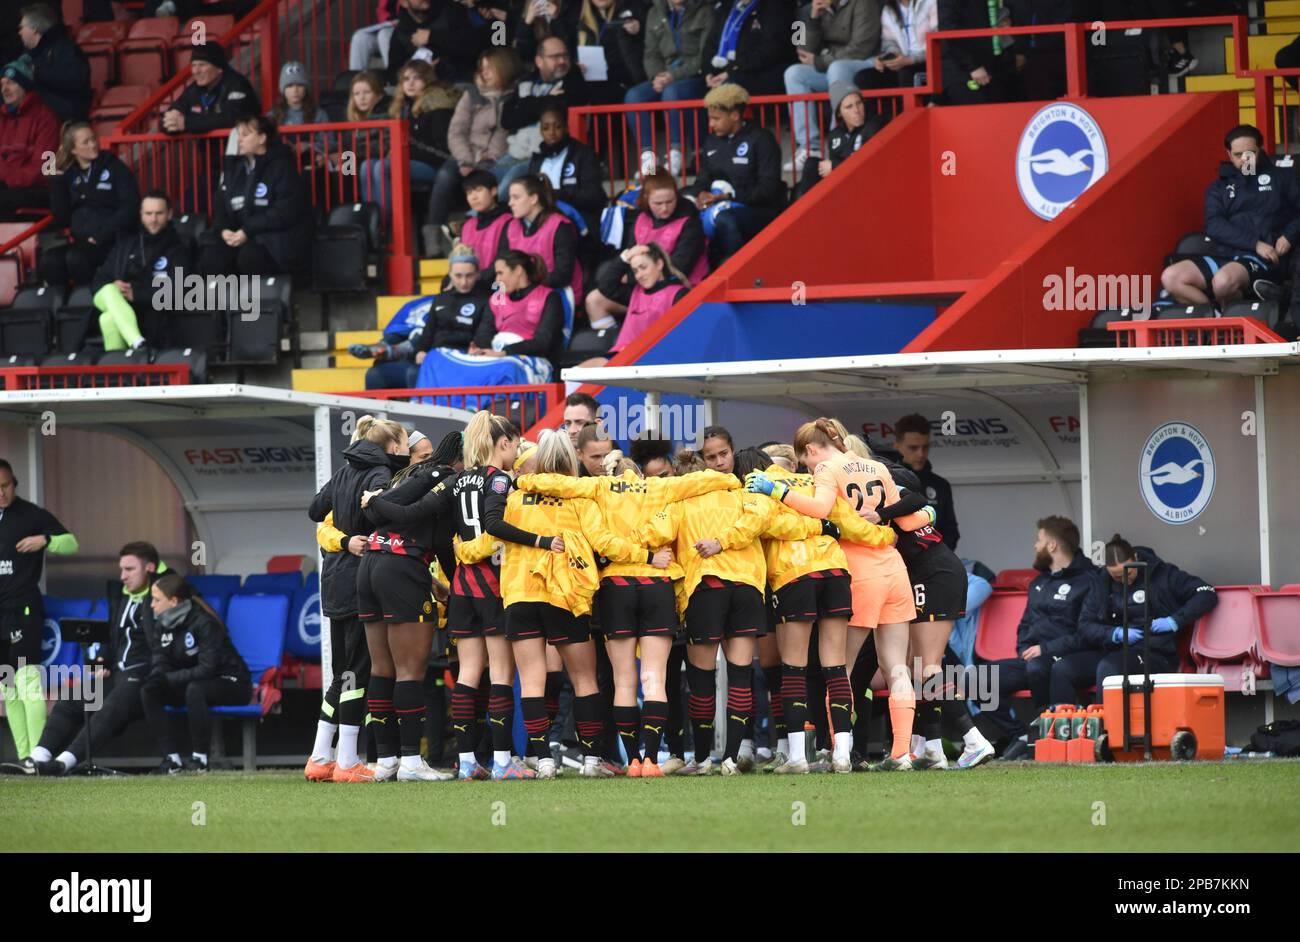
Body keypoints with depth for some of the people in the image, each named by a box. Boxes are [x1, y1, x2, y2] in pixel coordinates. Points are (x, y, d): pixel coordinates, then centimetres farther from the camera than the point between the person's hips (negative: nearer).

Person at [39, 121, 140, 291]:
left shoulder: (114, 168, 3)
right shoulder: (69, 175, 14)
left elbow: (130, 207, -6)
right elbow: (62, 220, 11)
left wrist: (102, 236, -15)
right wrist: (57, 184, 2)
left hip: (111, 243, -4)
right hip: (80, 241, 4)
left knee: (76, 258, -33)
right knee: (48, 261, -25)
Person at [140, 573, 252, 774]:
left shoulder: (204, 623, -22)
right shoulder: (162, 625, 0)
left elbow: (207, 669, -28)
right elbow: (158, 664, -2)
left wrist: (168, 678, -32)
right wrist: (157, 678, -26)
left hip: (231, 684, -7)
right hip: (189, 681, 7)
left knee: (195, 689, -38)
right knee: (148, 691, -13)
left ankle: (199, 758, -26)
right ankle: (172, 758, -15)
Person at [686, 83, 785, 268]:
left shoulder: (760, 140, -9)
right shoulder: (713, 141, 12)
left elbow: (768, 189, -15)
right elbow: (703, 179, 16)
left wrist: (728, 196, -19)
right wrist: (701, 194, -9)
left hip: (761, 211, -7)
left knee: (725, 219, -38)